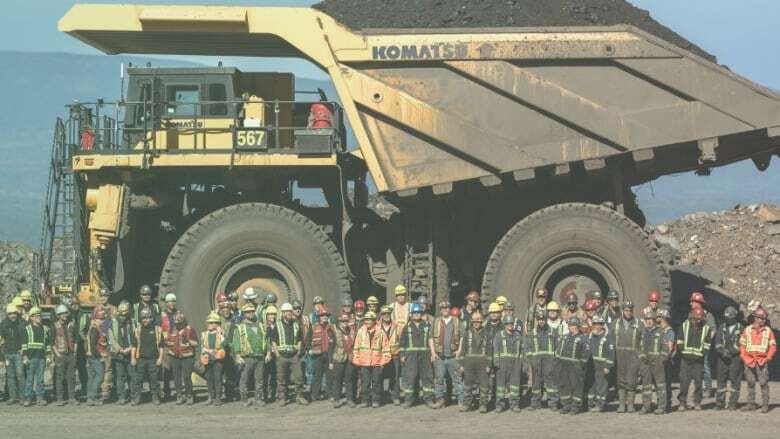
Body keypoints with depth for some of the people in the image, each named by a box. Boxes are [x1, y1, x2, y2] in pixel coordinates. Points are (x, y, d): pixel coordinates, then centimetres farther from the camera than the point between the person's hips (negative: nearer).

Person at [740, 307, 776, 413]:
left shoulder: (768, 331, 4)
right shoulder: (747, 330, 7)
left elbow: (773, 346, 5)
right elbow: (742, 345, 8)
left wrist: (767, 359, -5)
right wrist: (745, 358, -2)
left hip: (762, 362, -2)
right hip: (749, 362, 2)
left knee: (763, 383, -6)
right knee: (750, 383, 8)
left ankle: (765, 405, -2)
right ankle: (751, 404, 16)